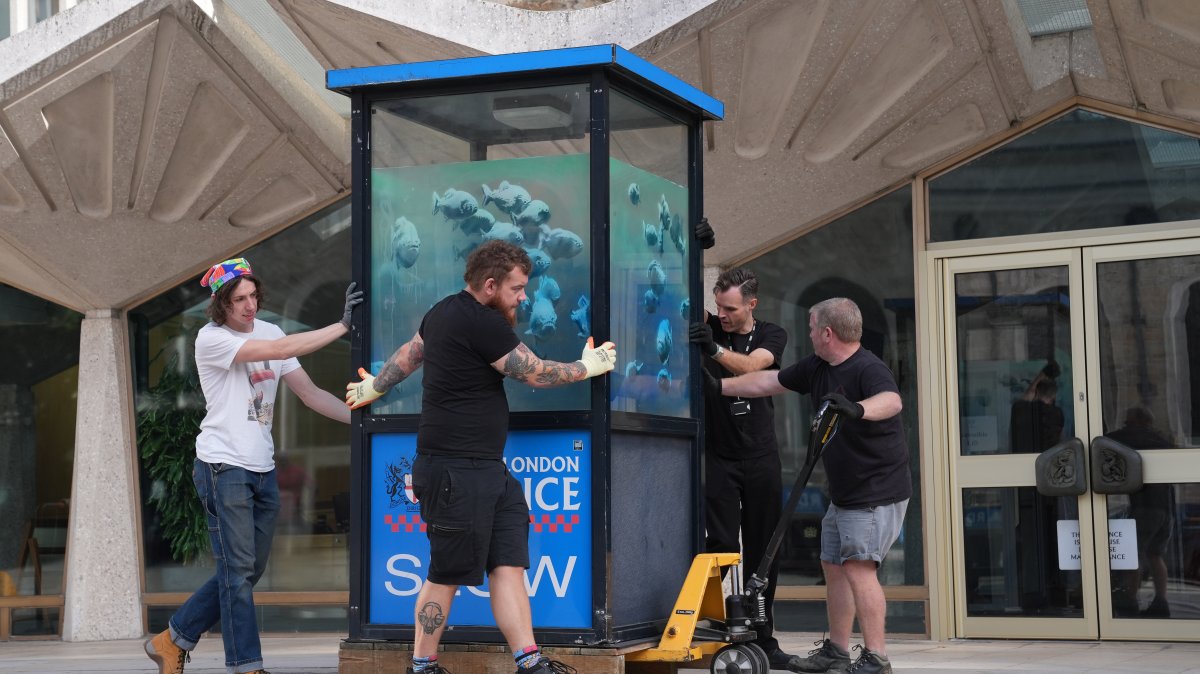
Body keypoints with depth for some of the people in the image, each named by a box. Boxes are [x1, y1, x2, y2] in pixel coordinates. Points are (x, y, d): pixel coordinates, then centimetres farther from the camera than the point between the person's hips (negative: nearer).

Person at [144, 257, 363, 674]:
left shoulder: (267, 332, 10)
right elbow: (279, 351, -22)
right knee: (239, 570, -7)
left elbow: (310, 393, 9)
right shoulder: (211, 339, -10)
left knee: (247, 572, 10)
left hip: (263, 470, 7)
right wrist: (341, 326, -21)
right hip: (223, 466, -7)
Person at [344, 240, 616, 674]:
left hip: (486, 471, 10)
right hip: (458, 473, -10)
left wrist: (374, 386, 48)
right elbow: (537, 374, -8)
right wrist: (589, 366, 8)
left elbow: (409, 354, 31)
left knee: (508, 565, 3)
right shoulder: (483, 323, -16)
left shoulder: (444, 313, 14)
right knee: (448, 575, -1)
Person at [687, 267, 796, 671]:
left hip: (761, 458, 1)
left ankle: (762, 638, 11)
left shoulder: (771, 335, 1)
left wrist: (714, 349, -37)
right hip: (719, 456, -1)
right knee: (721, 546, -7)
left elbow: (750, 366, -20)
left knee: (763, 551, 4)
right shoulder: (711, 327, 3)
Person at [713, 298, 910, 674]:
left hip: (877, 492, -10)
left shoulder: (868, 369, -20)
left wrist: (856, 409, -59)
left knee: (858, 568, -16)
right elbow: (768, 382, 19)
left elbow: (892, 401, -41)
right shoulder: (817, 368, 9)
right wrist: (720, 387, 20)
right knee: (833, 566, 14)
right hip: (844, 494, 10)